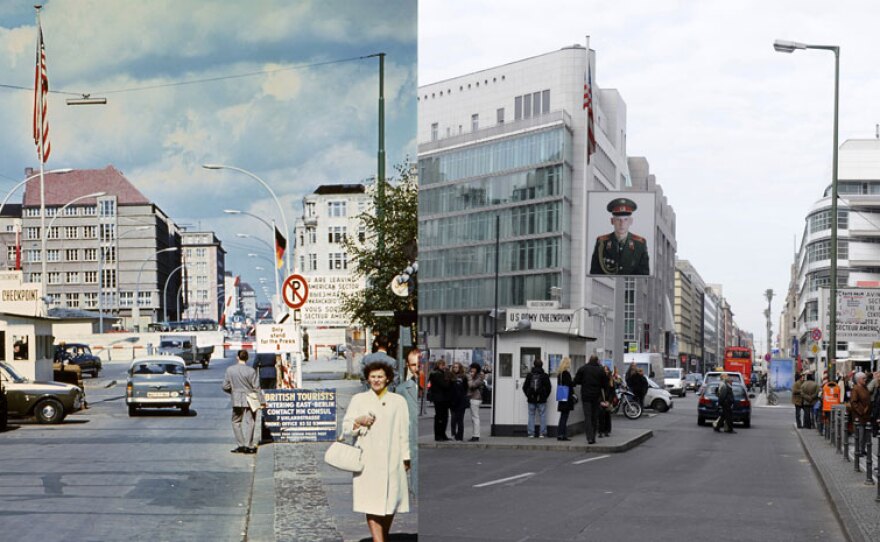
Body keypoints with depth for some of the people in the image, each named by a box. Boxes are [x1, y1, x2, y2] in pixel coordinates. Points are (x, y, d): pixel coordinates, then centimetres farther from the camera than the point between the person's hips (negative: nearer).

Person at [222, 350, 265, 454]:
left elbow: (225, 387, 1)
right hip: (250, 400, -2)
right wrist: (262, 401, 0)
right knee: (249, 422, 2)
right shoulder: (250, 371, -12)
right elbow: (256, 387, -8)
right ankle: (248, 446, -1)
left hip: (237, 401, 2)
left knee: (236, 422, 15)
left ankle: (241, 445, 10)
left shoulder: (230, 370, -4)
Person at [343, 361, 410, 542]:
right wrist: (358, 421, -12)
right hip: (367, 460, -1)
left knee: (390, 501, 6)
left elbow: (404, 432, 8)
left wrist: (405, 457, 5)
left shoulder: (398, 401, 9)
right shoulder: (358, 399, 7)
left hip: (391, 459, 1)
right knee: (372, 502, -9)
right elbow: (346, 428, 7)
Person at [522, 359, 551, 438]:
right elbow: (548, 387, -2)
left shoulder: (529, 375, 1)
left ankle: (531, 433, 4)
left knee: (531, 416, 7)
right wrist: (545, 396, 10)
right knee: (542, 416, 4)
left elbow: (525, 387, 4)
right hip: (541, 400, -1)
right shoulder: (545, 376, -3)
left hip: (531, 399, 1)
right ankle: (542, 433, 1)